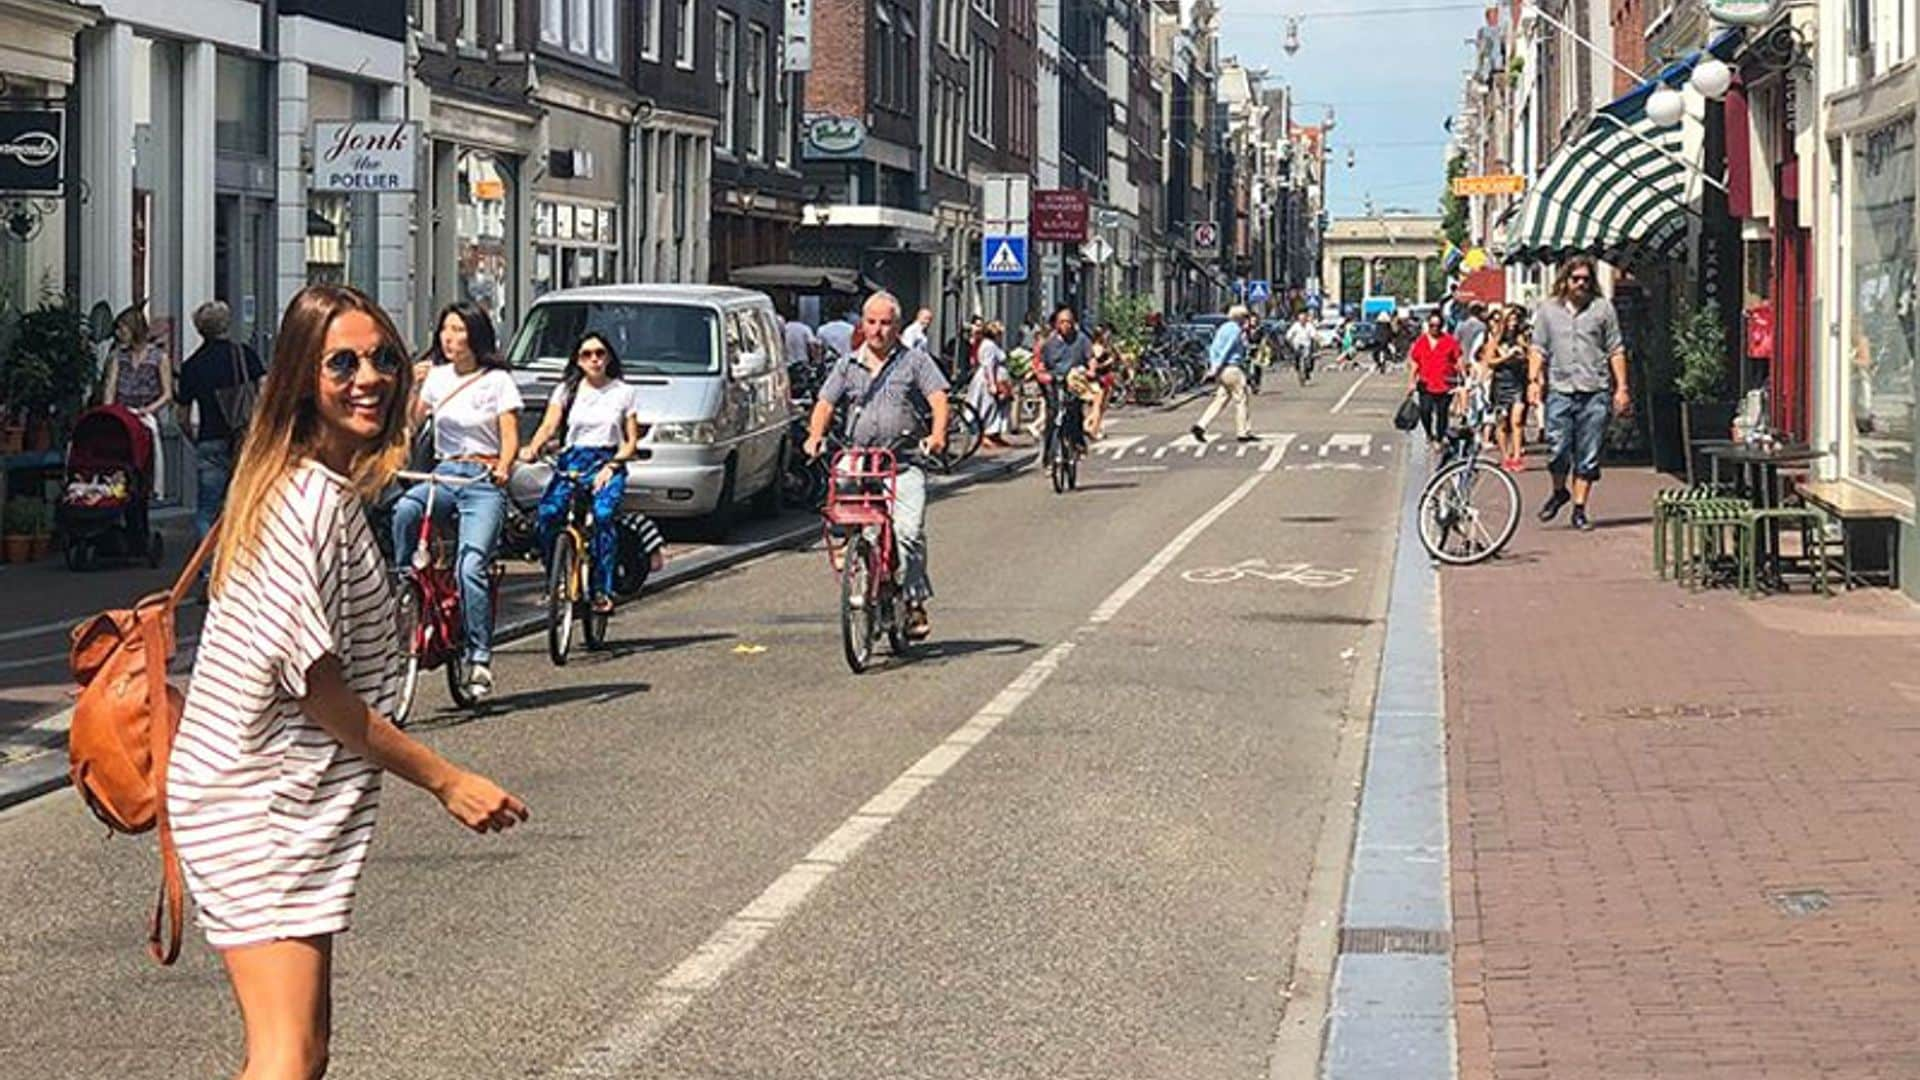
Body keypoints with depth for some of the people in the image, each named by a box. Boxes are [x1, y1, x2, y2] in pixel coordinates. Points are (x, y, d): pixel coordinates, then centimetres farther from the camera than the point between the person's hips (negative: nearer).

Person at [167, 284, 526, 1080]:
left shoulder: (321, 485, 13)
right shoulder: (316, 500, -18)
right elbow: (316, 681, -19)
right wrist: (446, 780, -17)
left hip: (289, 801, 10)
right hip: (262, 808, -10)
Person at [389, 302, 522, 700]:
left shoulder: (497, 381, 3)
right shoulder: (437, 377, 14)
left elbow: (510, 436, -3)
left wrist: (504, 467, -23)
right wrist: (413, 385, -10)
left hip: (484, 479, -4)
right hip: (444, 473, 4)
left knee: (471, 566, -18)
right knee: (405, 509, -32)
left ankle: (480, 657, -14)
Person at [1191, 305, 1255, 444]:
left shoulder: (1224, 328, 17)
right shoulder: (1236, 330, -12)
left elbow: (1213, 349, 14)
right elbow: (1227, 349, -18)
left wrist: (1213, 366, 8)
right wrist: (1216, 367, -18)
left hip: (1221, 370, 9)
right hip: (1231, 368, -9)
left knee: (1221, 399, 9)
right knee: (1240, 399, 1)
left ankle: (1201, 426, -2)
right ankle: (1242, 432, 5)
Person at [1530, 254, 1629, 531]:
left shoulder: (1603, 308, 8)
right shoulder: (1547, 309, 11)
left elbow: (1616, 351, 8)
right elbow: (1538, 349, 11)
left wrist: (1622, 388, 2)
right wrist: (1534, 379, -3)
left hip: (1595, 393, 0)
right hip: (1560, 391, 0)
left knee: (1588, 457, 1)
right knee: (1558, 450, -6)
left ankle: (1579, 509, 10)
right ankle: (1559, 492, 21)